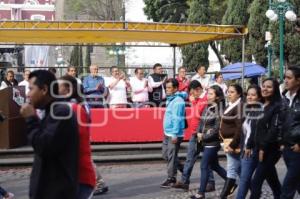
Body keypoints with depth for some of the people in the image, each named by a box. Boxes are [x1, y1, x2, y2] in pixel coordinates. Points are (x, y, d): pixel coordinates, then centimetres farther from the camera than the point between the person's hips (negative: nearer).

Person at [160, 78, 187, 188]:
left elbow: (177, 119, -21)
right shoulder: (170, 99, 12)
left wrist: (175, 134, -23)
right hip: (167, 133, 9)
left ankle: (171, 179, 8)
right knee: (165, 154, 16)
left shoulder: (178, 101, -16)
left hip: (174, 134, -9)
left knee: (171, 156, -2)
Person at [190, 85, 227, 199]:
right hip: (206, 142, 8)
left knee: (204, 166, -4)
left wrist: (204, 137, -13)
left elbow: (217, 129, -17)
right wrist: (199, 133, -3)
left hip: (213, 142, -8)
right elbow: (201, 122, 15)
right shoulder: (207, 107, 9)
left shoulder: (219, 109, -14)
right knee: (214, 166, 17)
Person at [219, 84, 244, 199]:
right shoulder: (230, 105, 14)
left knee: (232, 170, -6)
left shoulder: (239, 106, -14)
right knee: (239, 169, 16)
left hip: (234, 142, -10)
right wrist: (226, 142, 14)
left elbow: (240, 128, -21)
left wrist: (233, 144, -23)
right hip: (228, 141, 10)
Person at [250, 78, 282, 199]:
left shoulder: (277, 106, -10)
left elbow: (275, 129, -18)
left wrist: (263, 147, -19)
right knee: (273, 181, 16)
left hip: (271, 150, -8)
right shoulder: (260, 106, 14)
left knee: (256, 182, -10)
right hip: (261, 148, 8)